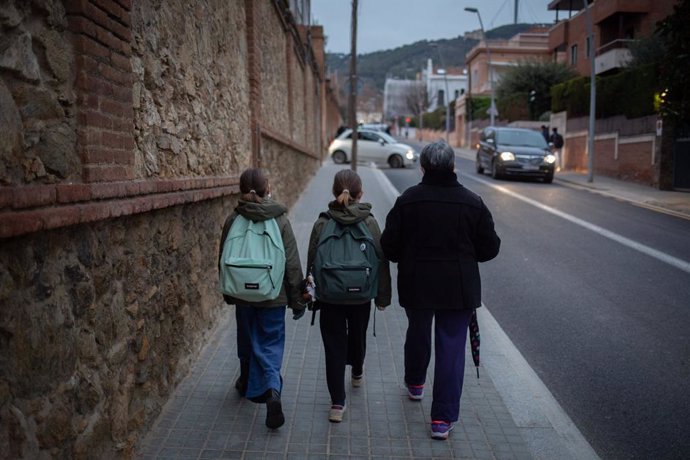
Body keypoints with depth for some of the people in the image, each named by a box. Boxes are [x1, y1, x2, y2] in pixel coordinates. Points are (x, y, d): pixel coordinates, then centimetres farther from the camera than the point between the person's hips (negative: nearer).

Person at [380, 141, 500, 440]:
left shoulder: (407, 200, -9)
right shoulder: (472, 203, -7)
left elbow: (389, 247, -7)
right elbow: (489, 248, -1)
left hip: (416, 286, 1)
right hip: (459, 289, -1)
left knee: (417, 334, 24)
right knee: (452, 349, 5)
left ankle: (415, 384, 48)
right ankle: (443, 418, 8)